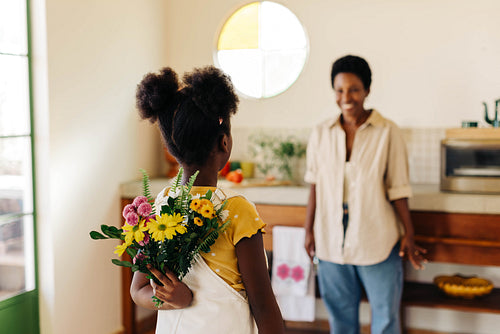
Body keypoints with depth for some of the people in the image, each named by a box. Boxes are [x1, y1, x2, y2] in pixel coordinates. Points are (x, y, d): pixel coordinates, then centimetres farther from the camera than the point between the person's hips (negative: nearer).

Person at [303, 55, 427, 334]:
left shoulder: (388, 133, -7)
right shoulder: (321, 134, 2)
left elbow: (398, 190, -4)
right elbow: (315, 187, 8)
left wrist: (408, 235, -2)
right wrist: (309, 231, 9)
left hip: (377, 242, -2)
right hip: (331, 242, 3)